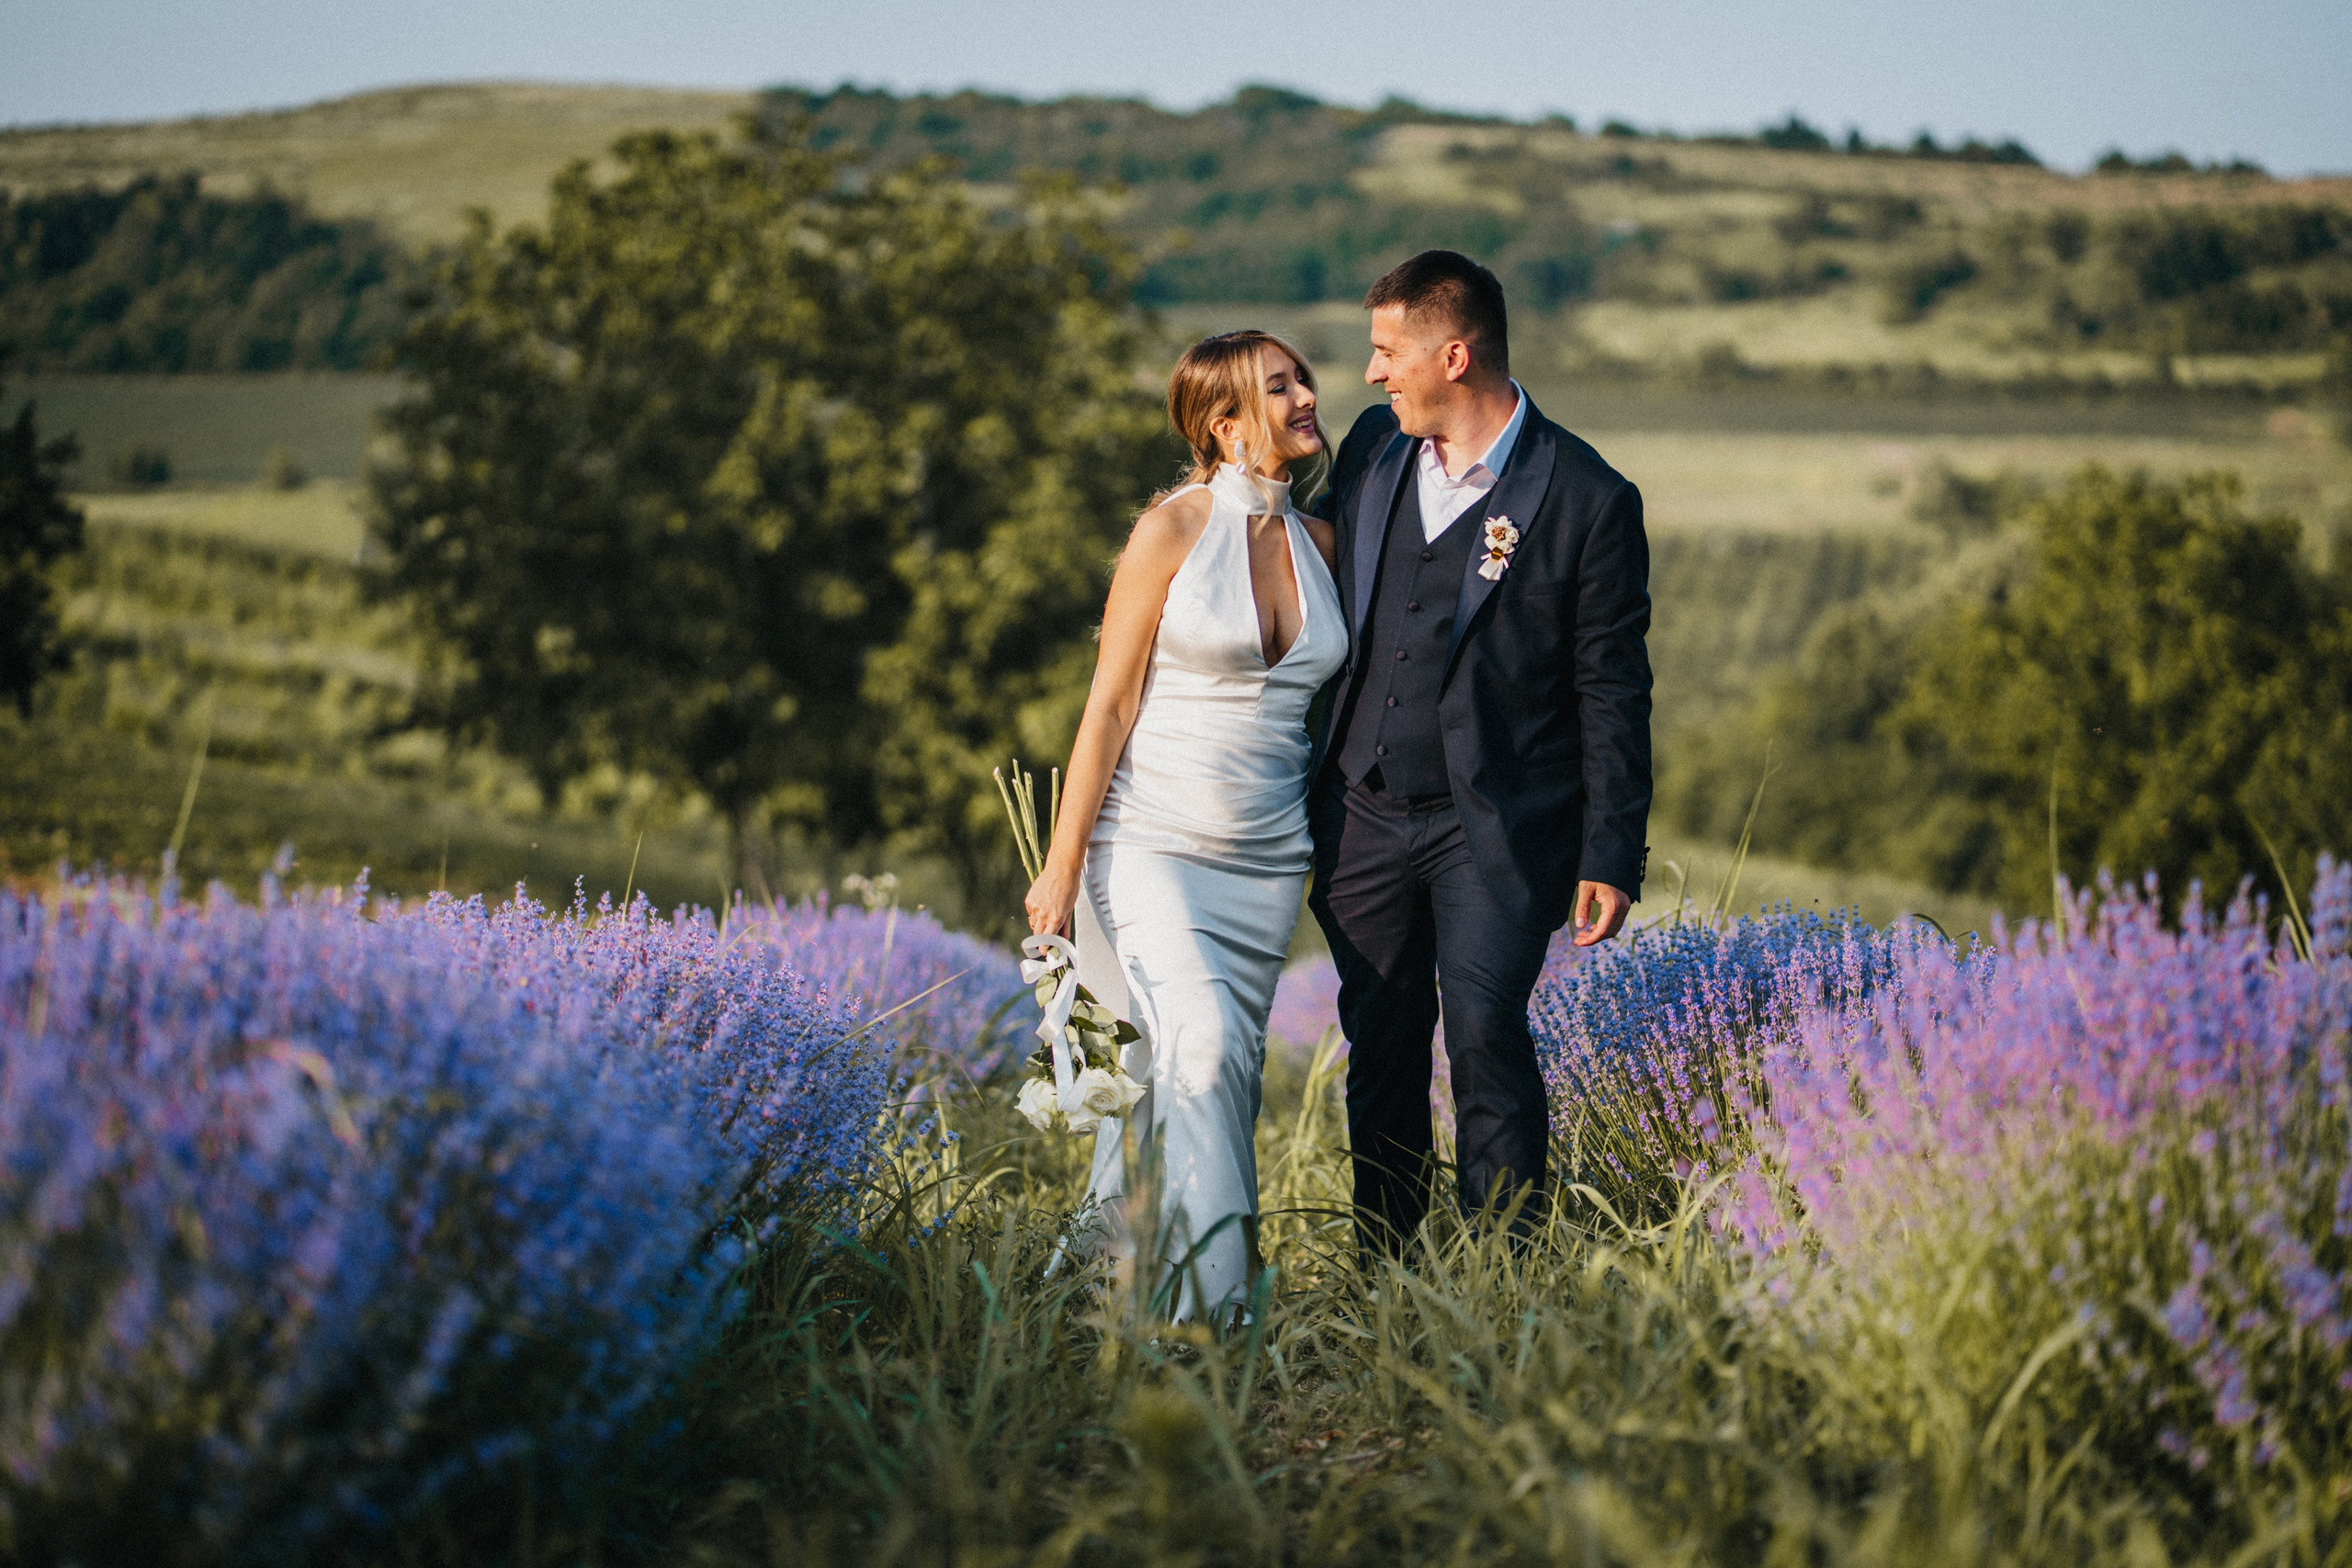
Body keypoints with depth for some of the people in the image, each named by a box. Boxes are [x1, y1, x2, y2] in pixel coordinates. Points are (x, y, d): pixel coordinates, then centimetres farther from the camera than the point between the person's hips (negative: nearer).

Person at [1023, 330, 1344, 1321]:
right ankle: (1210, 1301, -18)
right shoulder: (1175, 527, -6)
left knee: (1226, 1072, 3)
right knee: (1200, 1046, -22)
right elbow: (1110, 704, -5)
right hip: (1156, 840, -5)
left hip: (1267, 863, 6)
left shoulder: (1320, 541, 9)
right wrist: (1063, 866, -6)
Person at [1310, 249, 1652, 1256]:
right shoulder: (1372, 450, 6)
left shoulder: (1587, 499, -9)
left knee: (1484, 1033, -14)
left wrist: (1611, 859, -8)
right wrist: (1306, 779, 16)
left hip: (1495, 827, -5)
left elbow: (1612, 692, -5)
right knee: (1380, 1047, 9)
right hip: (1364, 812, 5)